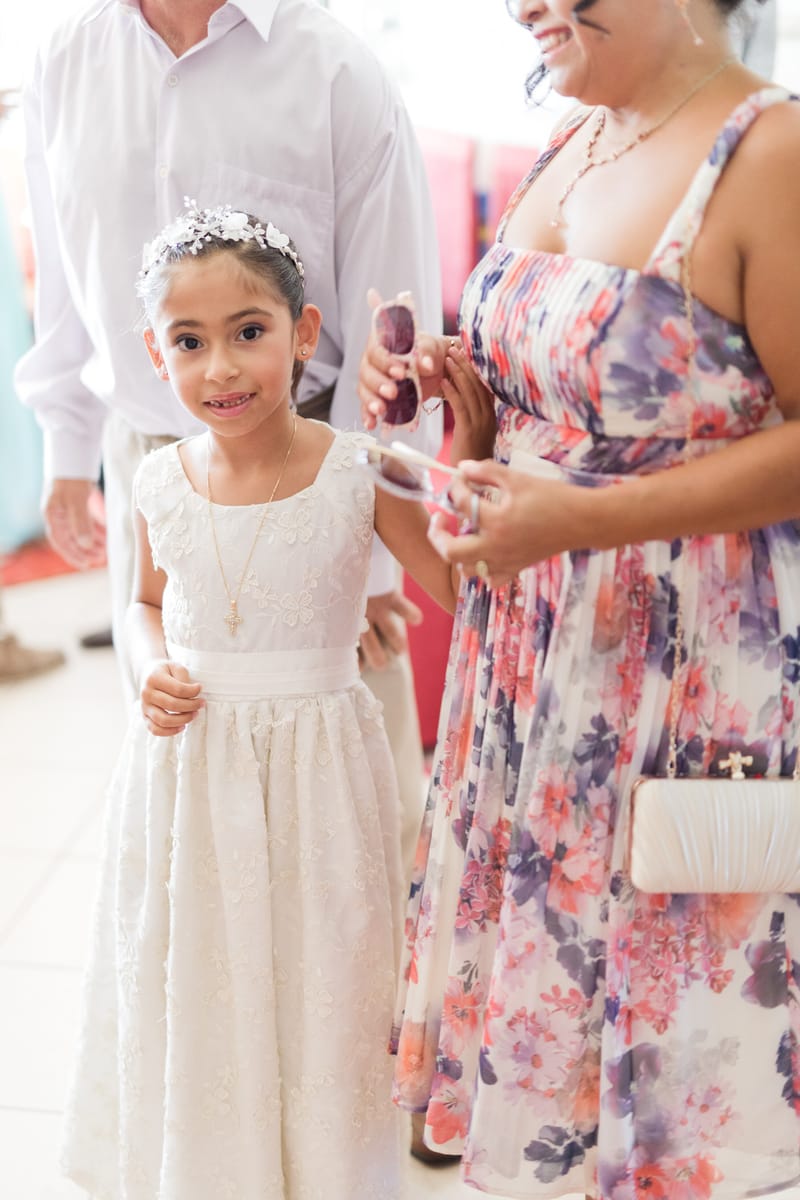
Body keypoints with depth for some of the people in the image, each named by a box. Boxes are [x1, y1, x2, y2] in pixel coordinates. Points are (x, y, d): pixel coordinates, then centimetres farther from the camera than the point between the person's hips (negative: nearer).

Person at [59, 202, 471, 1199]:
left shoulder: (361, 473, -13)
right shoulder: (160, 484, -4)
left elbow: (462, 589, -10)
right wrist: (152, 671, -6)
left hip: (316, 768, -2)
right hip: (185, 774, 3)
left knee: (315, 989, 12)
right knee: (189, 988, 16)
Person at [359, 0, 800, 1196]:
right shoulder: (571, 146, 9)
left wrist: (580, 519, -24)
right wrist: (448, 380, -1)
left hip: (696, 657, -7)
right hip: (537, 645, 8)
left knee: (662, 979, 8)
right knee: (540, 941, 18)